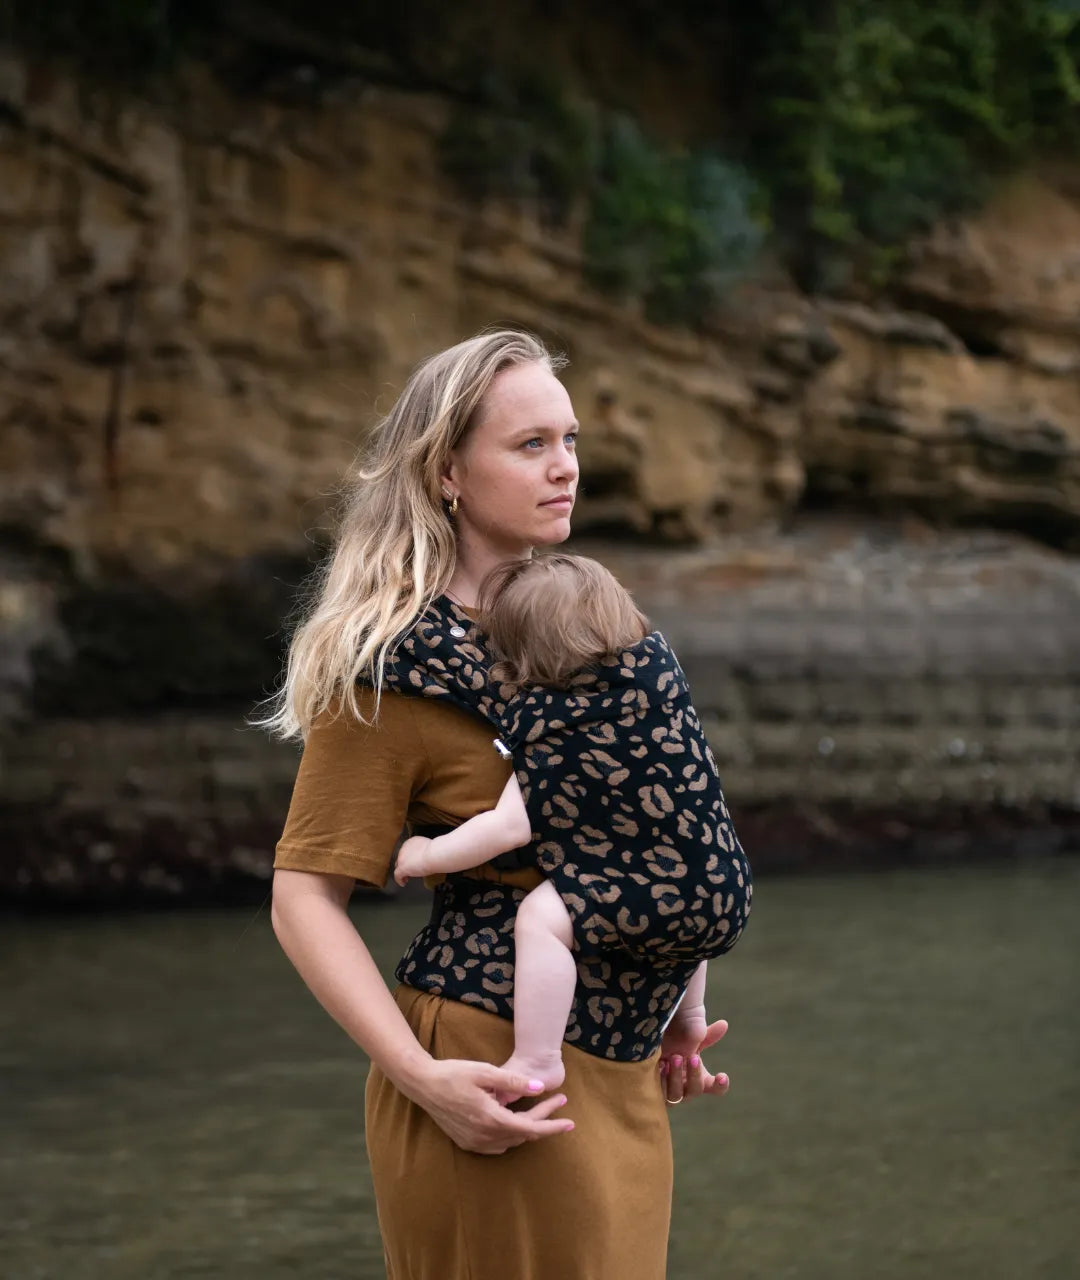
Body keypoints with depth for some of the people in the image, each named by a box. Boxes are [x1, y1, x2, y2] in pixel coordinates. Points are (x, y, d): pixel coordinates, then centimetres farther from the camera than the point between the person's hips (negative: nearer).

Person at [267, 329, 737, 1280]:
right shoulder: (394, 662, -12)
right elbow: (305, 897, -13)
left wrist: (672, 1009, 14)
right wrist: (422, 1077, -22)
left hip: (620, 1075, 8)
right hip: (494, 1082, -8)